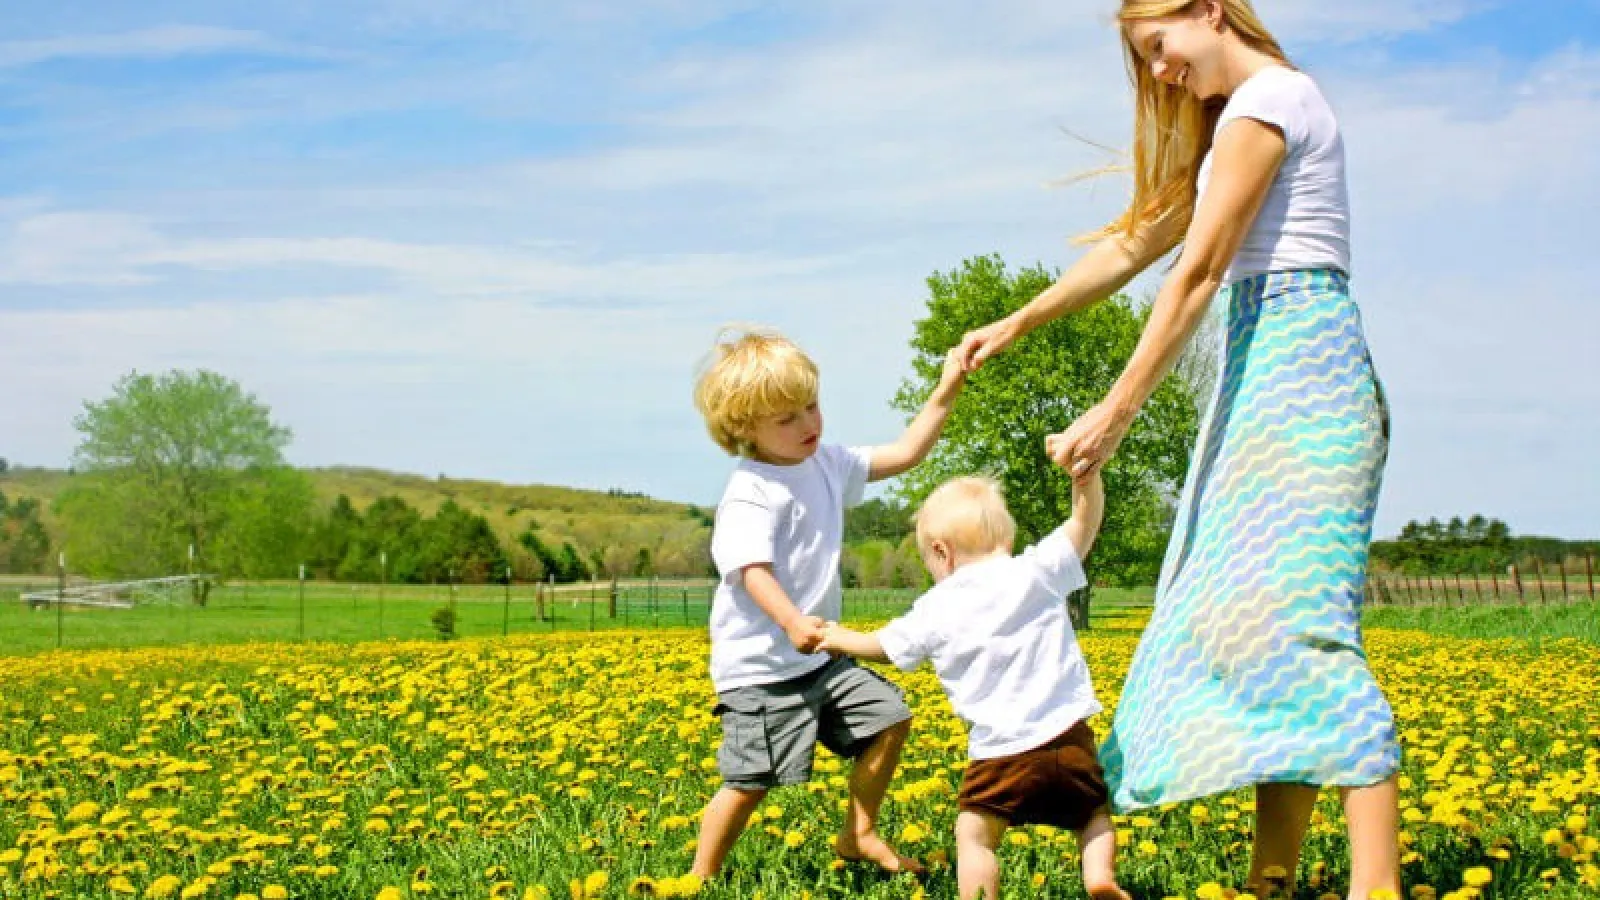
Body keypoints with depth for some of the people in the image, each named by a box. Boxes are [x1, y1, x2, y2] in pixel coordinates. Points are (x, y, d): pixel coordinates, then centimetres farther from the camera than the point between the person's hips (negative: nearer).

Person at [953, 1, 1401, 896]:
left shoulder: (1264, 98, -7)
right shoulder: (1235, 115, 24)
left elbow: (1198, 271, -14)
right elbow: (1137, 243, 26)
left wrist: (1117, 411, -15)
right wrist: (1018, 324, 24)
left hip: (1297, 354, -10)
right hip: (1271, 363, 10)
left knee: (1300, 616, -17)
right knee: (1258, 611, 4)